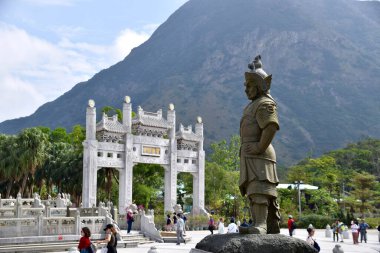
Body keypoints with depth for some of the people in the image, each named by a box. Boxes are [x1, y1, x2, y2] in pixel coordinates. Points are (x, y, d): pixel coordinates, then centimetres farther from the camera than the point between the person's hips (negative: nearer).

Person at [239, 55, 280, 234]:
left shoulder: (265, 103, -10)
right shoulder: (254, 104, 22)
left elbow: (272, 126, -27)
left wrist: (259, 147, -24)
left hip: (258, 155, -11)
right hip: (250, 155, 11)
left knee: (258, 189, -19)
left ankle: (260, 226, -27)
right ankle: (273, 229, 20)